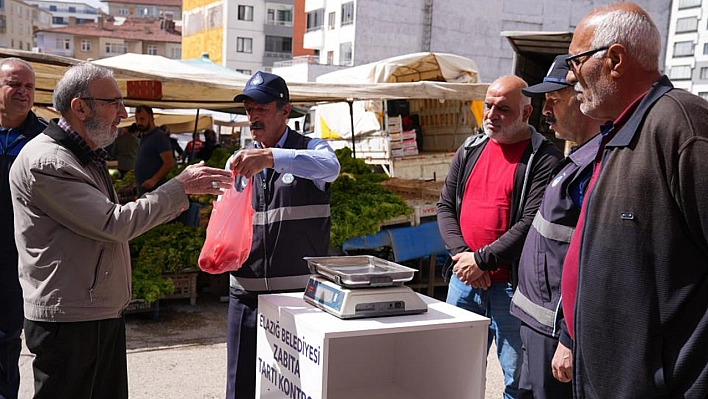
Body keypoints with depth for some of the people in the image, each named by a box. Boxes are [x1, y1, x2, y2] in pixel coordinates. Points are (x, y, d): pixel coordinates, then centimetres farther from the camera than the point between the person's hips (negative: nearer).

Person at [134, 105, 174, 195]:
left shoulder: (159, 137, -12)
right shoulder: (143, 137, 17)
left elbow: (169, 163, -18)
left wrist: (154, 180, -26)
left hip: (154, 188, -9)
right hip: (142, 189, 9)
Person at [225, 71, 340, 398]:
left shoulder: (310, 150, -1)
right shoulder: (237, 162, 12)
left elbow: (330, 167, -26)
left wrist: (271, 158, -38)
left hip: (302, 292, -4)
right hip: (246, 294, 4)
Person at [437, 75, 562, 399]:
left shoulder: (544, 159, -8)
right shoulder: (470, 150, 11)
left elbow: (531, 224, -16)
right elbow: (445, 206, 9)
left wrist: (481, 260, -15)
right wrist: (462, 255, -6)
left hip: (511, 285, -5)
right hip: (464, 278, 6)